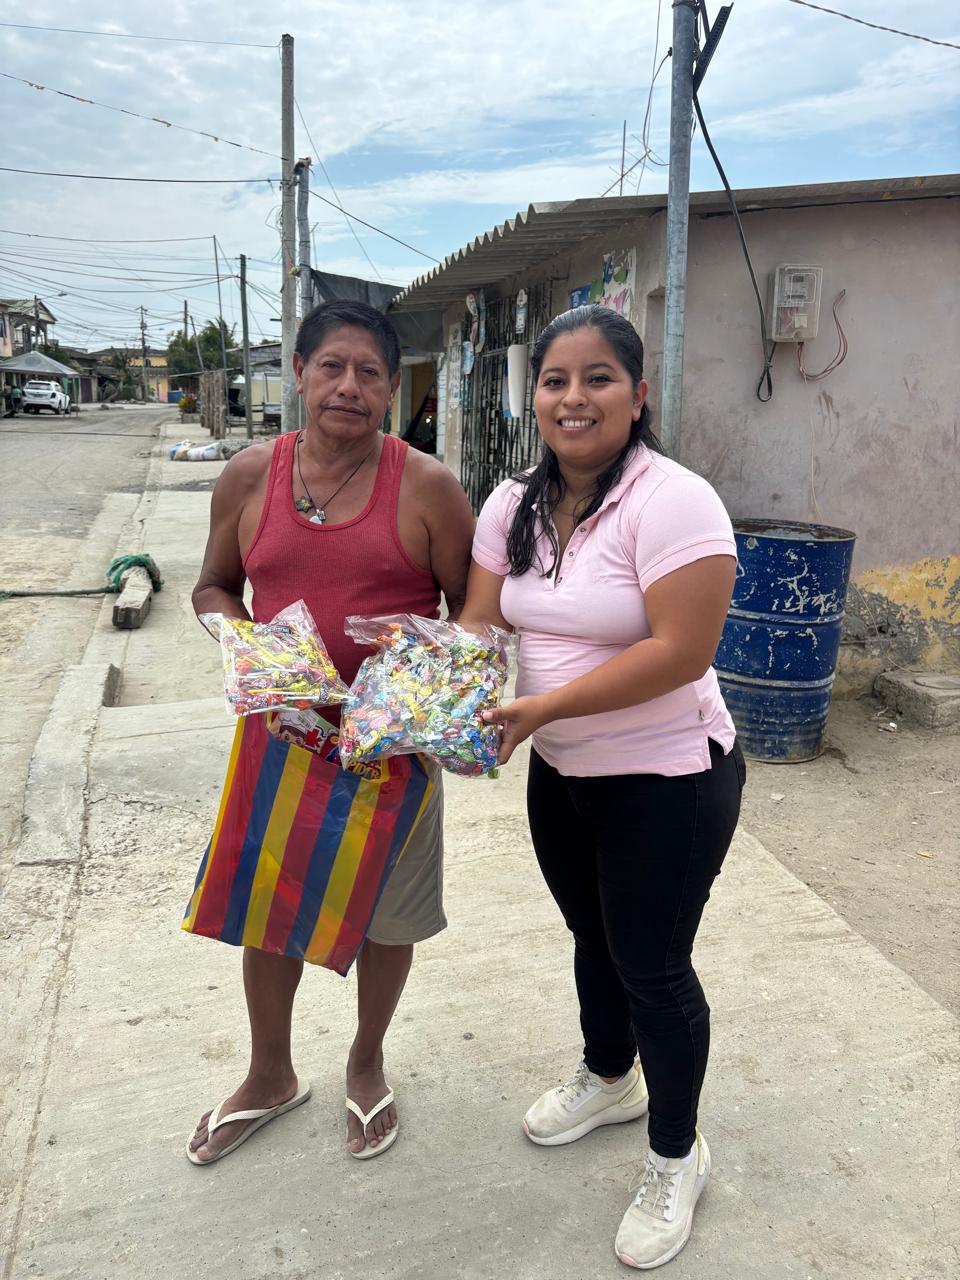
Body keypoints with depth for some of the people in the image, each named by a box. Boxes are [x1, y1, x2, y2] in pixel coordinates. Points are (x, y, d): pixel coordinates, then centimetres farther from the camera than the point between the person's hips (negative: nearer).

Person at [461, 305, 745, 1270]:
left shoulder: (673, 502, -22)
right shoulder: (514, 505, 1)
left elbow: (680, 652, -27)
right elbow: (478, 621, 0)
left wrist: (539, 706, -29)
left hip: (665, 779, -6)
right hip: (560, 772, 7)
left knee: (652, 964, 8)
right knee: (594, 937, 24)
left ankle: (676, 1157, 34)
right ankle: (610, 1077, 52)